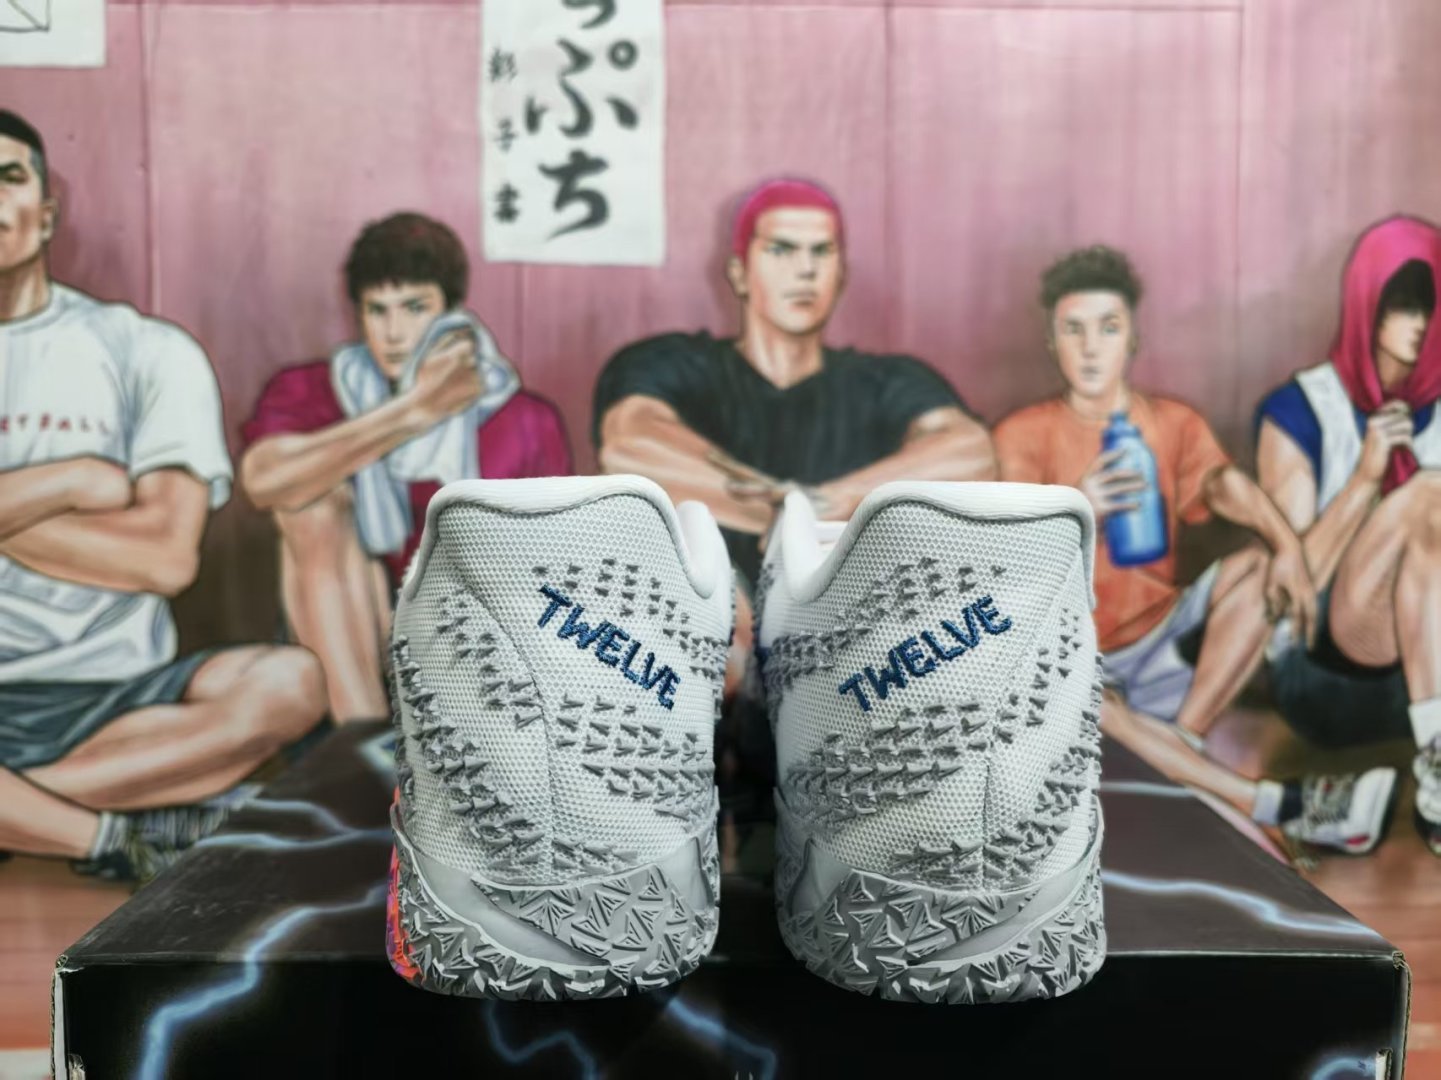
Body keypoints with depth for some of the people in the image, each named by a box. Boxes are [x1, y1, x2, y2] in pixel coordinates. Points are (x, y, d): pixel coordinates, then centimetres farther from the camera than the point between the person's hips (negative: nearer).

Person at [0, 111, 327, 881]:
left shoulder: (147, 351, 4)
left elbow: (168, 555, -9)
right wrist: (73, 479, -9)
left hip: (116, 690, 0)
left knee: (288, 683, -29)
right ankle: (120, 837, -17)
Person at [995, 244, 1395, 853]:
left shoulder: (1174, 423, 4)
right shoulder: (1024, 434, -6)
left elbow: (1223, 484, -16)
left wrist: (1287, 545, -37)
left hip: (1161, 635, 4)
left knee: (1261, 565, -17)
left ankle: (1183, 745, -23)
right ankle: (1275, 805, -33)